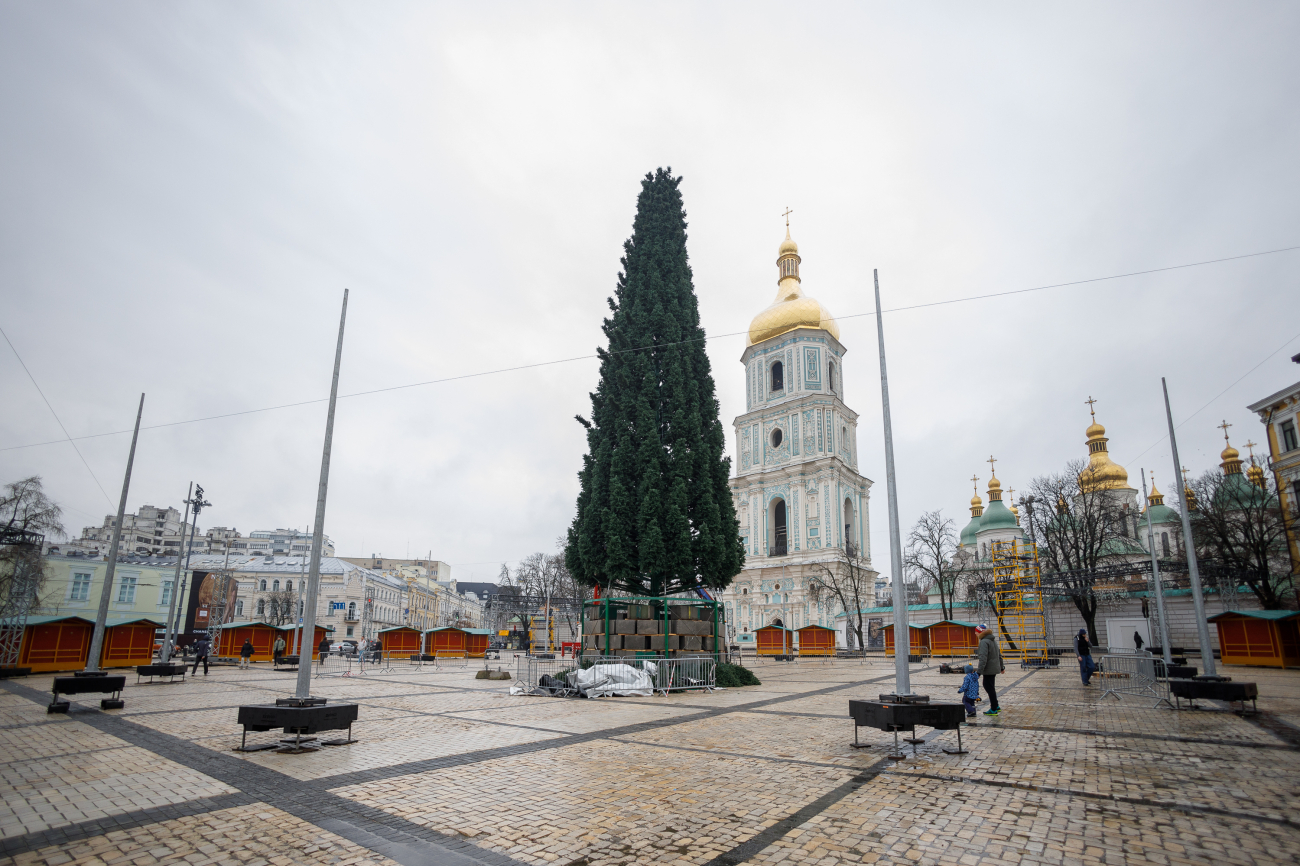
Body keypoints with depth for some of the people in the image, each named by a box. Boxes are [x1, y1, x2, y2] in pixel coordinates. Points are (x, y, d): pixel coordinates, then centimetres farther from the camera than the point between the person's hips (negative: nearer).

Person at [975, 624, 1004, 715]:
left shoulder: (984, 642, -19)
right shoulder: (993, 640, 12)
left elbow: (983, 658, -25)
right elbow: (999, 654, 21)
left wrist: (979, 671, -25)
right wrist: (1001, 667, 31)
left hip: (989, 669, -9)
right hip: (995, 668, 9)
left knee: (990, 688, -1)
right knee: (989, 686, 19)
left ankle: (993, 710, 5)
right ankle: (996, 706, 26)